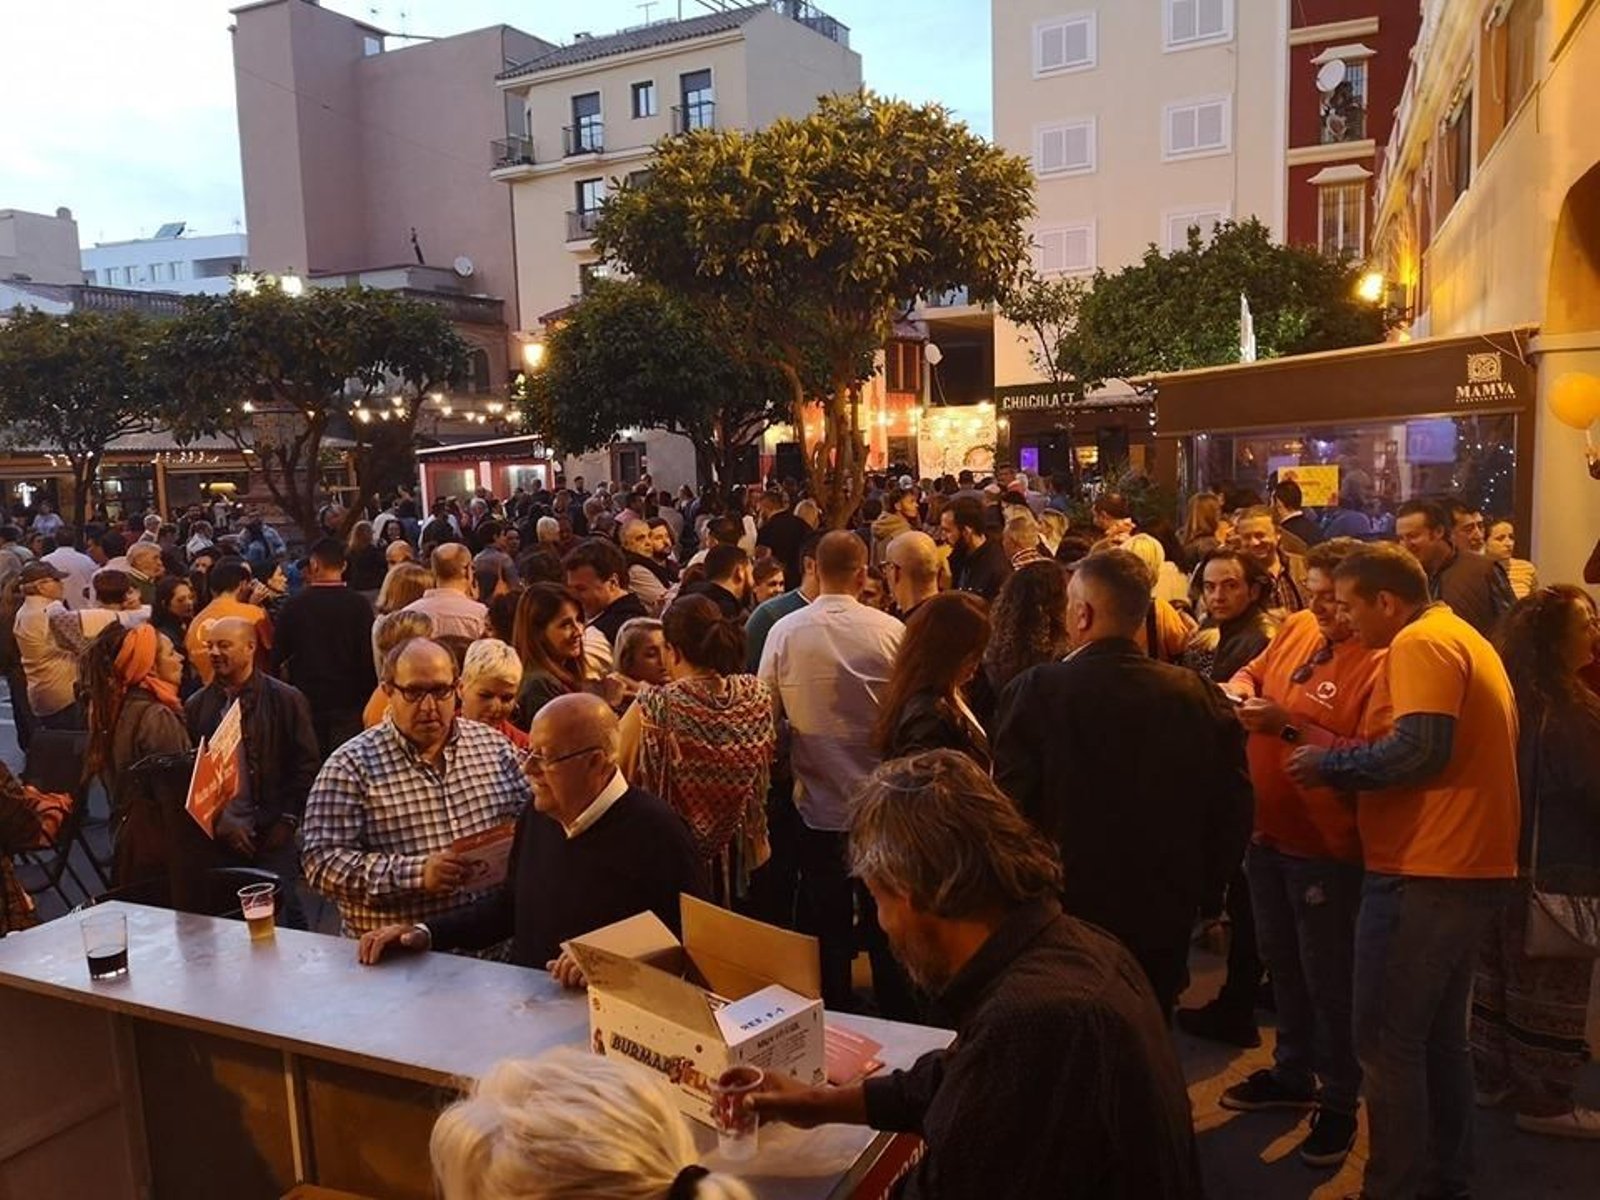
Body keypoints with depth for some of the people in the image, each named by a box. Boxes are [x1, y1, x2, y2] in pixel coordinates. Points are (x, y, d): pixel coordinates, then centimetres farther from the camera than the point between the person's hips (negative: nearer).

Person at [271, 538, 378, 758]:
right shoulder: (358, 604, -7)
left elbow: (278, 656, 3)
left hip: (306, 699, 2)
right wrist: (369, 697, 1)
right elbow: (369, 657, -7)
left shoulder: (293, 605, -2)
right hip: (348, 700, -1)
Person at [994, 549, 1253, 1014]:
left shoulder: (1034, 692, -16)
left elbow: (1010, 807, -13)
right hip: (1164, 924, 3)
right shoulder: (1201, 696, -6)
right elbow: (1234, 812, -1)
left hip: (1064, 915, -3)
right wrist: (1195, 893, 12)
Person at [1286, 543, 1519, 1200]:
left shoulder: (1420, 643, -13)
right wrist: (1346, 758, 13)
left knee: (1386, 1040, -2)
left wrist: (1331, 764, -12)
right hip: (1473, 867, 10)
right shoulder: (1465, 639, 18)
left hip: (1424, 872, -10)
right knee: (1438, 1035, 19)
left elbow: (1420, 749, -25)